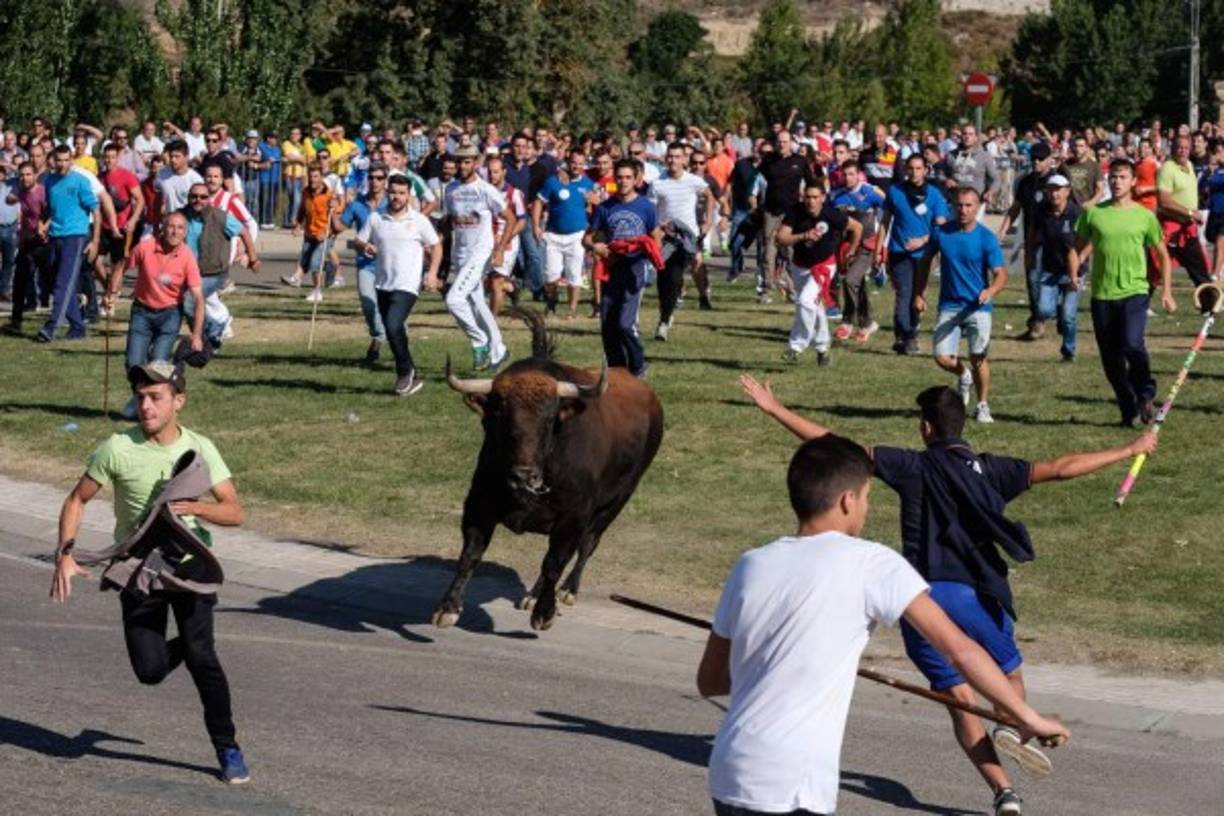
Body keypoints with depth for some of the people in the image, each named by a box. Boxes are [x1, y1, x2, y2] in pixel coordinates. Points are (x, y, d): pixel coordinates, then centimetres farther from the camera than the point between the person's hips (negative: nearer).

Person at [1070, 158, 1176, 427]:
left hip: (1135, 291, -2)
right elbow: (1077, 248, 12)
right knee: (1111, 359, 5)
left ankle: (1145, 394, 1)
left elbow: (1162, 256, 11)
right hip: (1102, 294, 2)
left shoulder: (1144, 216, 3)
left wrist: (1166, 291, 4)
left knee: (1132, 344, -23)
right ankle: (1129, 410, 21)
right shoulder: (1092, 213, 5)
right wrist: (1073, 274, -7)